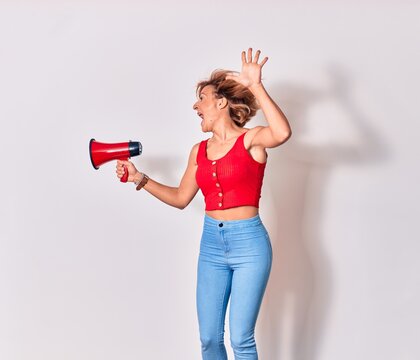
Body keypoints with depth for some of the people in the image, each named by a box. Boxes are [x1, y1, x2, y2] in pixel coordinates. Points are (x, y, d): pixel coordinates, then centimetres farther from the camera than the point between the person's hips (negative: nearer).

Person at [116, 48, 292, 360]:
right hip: (211, 244, 6)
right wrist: (139, 178, 12)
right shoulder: (200, 151, 10)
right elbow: (181, 198, 19)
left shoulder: (250, 140, -7)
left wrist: (256, 86, -27)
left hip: (249, 243, -6)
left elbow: (282, 133, -30)